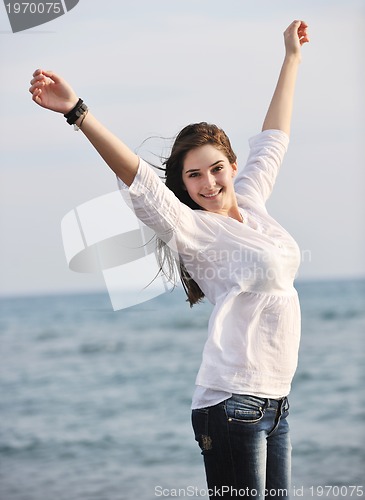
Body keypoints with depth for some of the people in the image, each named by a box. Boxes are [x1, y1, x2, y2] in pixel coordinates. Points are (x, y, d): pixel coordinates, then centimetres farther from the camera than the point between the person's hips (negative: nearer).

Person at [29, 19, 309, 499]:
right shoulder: (194, 230, -7)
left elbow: (273, 138, 24)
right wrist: (77, 112, -31)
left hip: (275, 399, 7)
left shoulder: (251, 202, 11)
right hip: (234, 401, -7)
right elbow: (137, 177, -20)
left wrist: (292, 56, 32)